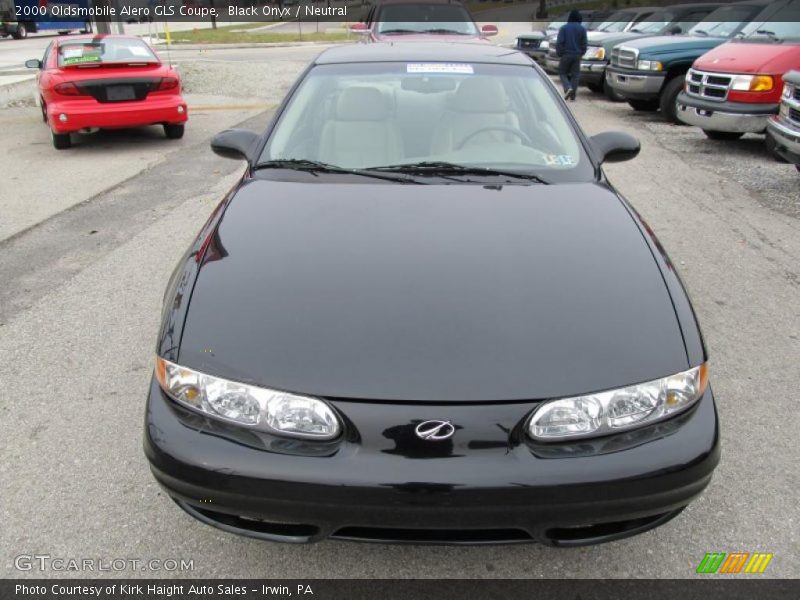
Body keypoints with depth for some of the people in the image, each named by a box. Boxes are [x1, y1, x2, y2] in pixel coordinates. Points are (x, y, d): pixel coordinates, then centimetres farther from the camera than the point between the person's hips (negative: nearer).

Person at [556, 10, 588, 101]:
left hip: (565, 55, -2)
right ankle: (573, 94, 2)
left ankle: (568, 88, -19)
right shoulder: (582, 29, 4)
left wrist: (559, 54, 1)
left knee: (563, 73, 6)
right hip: (577, 56, 3)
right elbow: (584, 44, 7)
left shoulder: (563, 28, -4)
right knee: (575, 75, 7)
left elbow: (559, 43, -9)